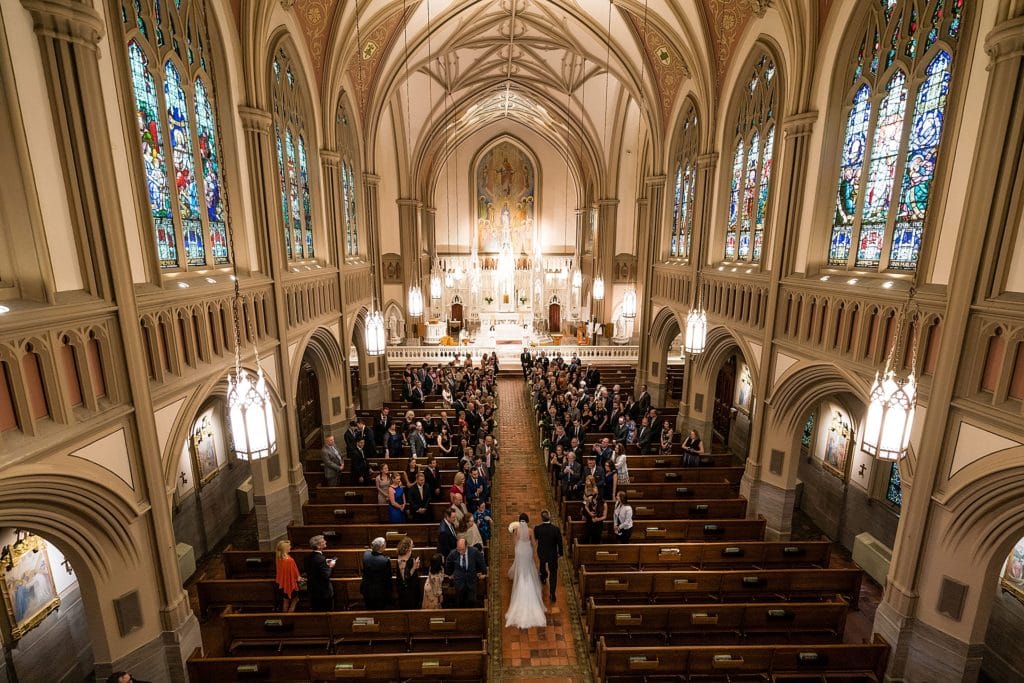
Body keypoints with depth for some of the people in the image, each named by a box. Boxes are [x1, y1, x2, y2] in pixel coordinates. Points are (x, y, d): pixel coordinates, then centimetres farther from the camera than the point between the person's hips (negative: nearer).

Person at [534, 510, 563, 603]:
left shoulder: (537, 528, -26)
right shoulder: (556, 529, -27)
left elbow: (535, 538, -4)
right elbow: (560, 543, -13)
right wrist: (560, 552, 4)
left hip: (541, 553, 2)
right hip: (553, 554, -2)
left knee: (543, 564, 34)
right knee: (553, 573, 17)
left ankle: (543, 578, 61)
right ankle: (552, 594, 18)